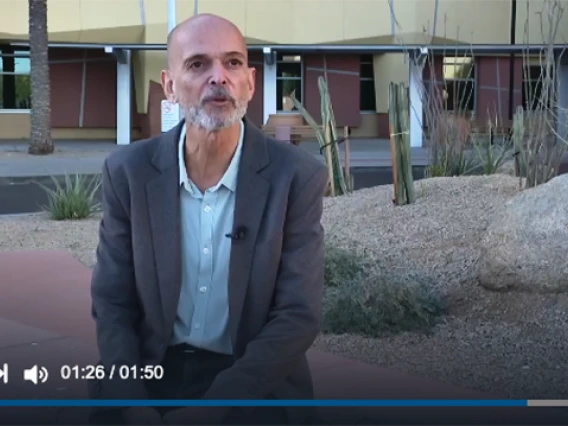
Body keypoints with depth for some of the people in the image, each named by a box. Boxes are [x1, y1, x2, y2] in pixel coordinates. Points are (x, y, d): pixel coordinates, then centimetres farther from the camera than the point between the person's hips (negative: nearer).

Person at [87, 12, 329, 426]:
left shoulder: (298, 176, -10)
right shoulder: (129, 171, -4)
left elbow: (298, 316, -11)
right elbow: (112, 302, 1)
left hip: (255, 381, -1)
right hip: (152, 370, 2)